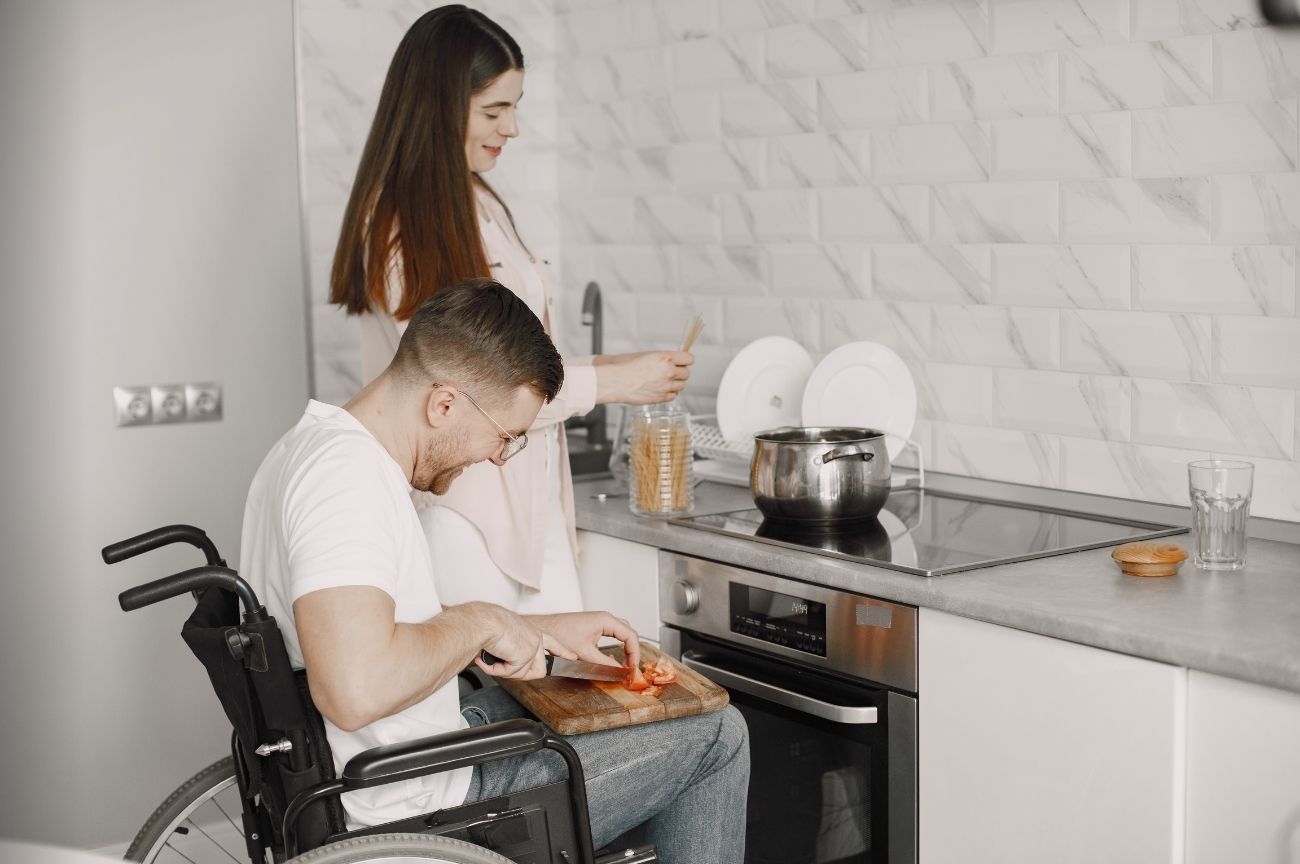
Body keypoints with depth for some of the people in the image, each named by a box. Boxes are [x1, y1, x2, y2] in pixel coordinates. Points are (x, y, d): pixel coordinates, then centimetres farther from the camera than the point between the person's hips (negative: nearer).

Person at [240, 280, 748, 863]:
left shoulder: (312, 444, 7)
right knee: (716, 734, 2)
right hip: (416, 812, -10)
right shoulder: (347, 475, -26)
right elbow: (356, 690, -40)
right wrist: (480, 622, -23)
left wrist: (541, 632, 11)